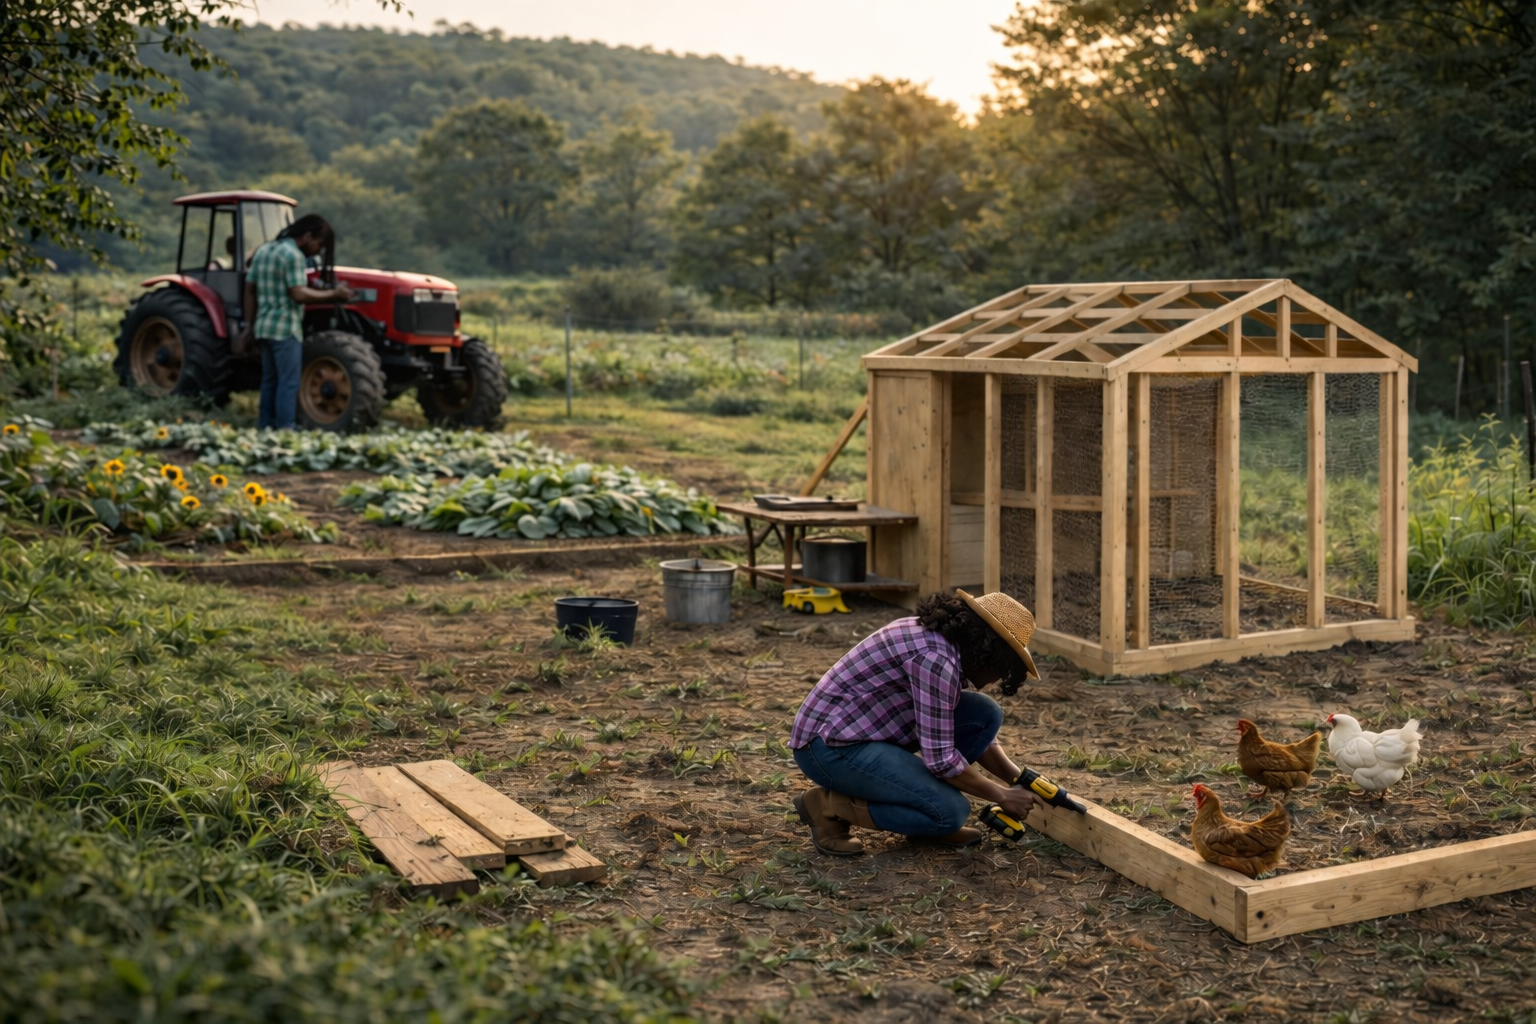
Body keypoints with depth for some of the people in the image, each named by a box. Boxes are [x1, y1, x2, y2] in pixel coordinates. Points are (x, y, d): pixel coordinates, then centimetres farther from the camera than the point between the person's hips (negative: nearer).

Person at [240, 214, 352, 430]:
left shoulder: (264, 251, 14)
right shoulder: (293, 255, -14)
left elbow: (250, 289, 16)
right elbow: (299, 295, -22)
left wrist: (249, 323, 18)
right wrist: (333, 294, -17)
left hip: (264, 327, 9)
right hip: (285, 329, -9)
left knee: (270, 381, 14)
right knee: (289, 383, -6)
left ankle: (265, 429, 16)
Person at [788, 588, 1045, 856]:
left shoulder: (946, 640, 6)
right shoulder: (936, 659, -24)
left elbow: (978, 730, 16)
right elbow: (940, 759, -22)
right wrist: (1002, 796, -10)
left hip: (870, 729, 10)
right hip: (831, 744, -10)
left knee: (986, 714, -1)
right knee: (951, 811, -18)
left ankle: (931, 813, 8)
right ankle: (828, 805, -7)